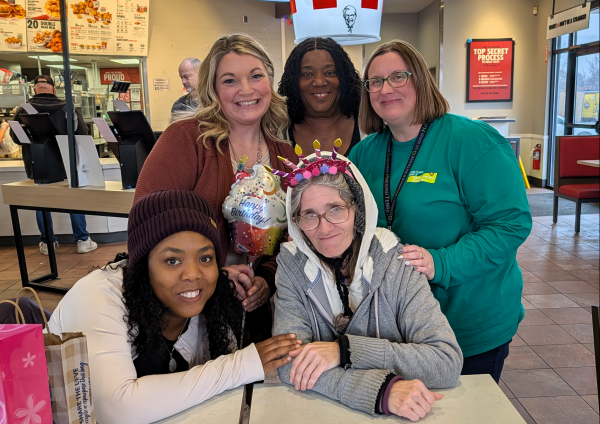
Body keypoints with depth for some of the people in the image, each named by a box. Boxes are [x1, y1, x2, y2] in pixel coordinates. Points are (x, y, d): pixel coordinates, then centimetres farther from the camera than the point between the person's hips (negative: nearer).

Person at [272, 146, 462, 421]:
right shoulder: (291, 266, -6)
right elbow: (289, 364, -15)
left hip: (399, 411, 0)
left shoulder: (396, 264, -10)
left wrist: (345, 350, -23)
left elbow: (448, 363, -16)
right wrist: (382, 390, -27)